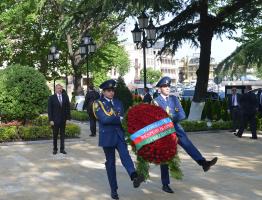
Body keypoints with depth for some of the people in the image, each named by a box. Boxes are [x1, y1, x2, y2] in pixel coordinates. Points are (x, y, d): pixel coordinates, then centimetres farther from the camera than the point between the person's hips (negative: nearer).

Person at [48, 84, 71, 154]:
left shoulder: (65, 97, 4)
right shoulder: (51, 98, -4)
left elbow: (68, 108, 5)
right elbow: (50, 110, -5)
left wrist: (68, 118, -1)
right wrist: (51, 120, -10)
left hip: (63, 119, 3)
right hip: (55, 120, -2)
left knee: (62, 135, 8)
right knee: (55, 135, 7)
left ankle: (62, 149, 14)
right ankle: (55, 149, 16)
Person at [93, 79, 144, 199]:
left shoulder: (118, 102, 14)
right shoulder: (98, 103, -1)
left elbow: (123, 118, 10)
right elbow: (104, 119, -15)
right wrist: (119, 119, -10)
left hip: (119, 135, 2)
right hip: (107, 136, -2)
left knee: (125, 154, -23)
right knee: (110, 162, 4)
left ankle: (134, 176, -45)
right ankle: (114, 189, 13)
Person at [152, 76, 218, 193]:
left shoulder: (174, 99, 7)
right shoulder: (156, 101, -3)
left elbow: (182, 115, -2)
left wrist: (171, 117, -16)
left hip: (175, 128, 3)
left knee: (187, 143, -23)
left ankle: (203, 163, -42)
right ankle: (165, 185, 11)